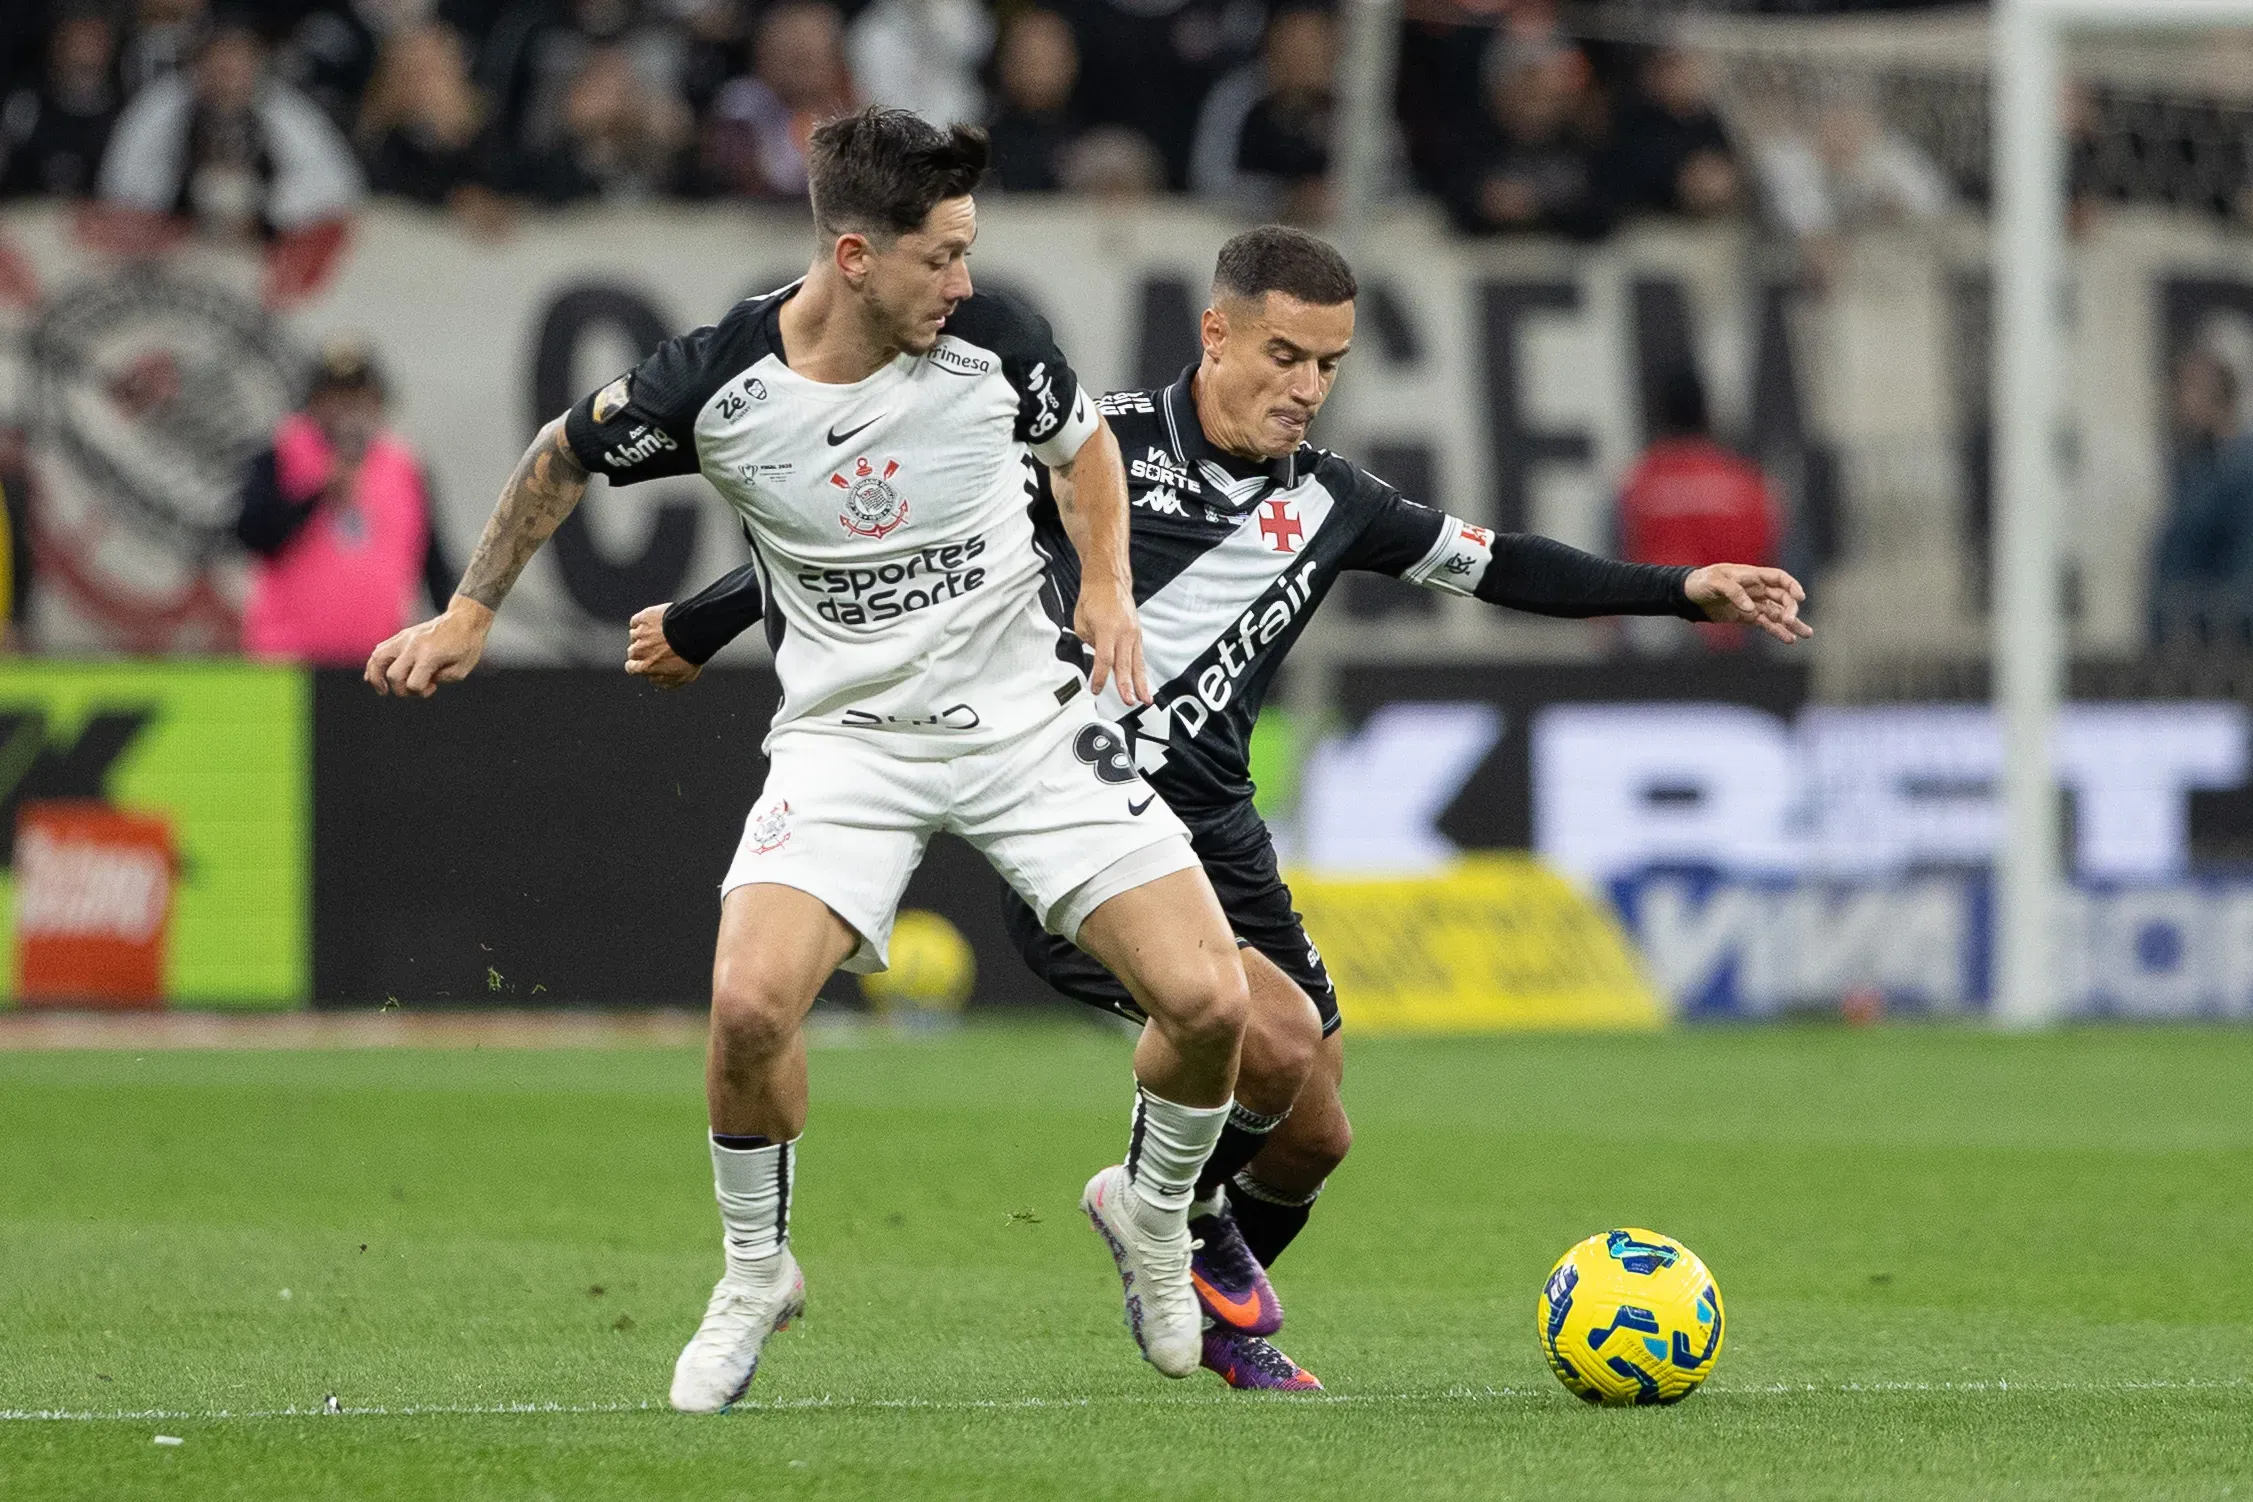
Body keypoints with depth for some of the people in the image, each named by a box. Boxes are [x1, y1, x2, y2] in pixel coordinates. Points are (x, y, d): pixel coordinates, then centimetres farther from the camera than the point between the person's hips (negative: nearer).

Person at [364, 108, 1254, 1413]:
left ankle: (1154, 1214, 21)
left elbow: (1082, 444, 13)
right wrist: (471, 615, 12)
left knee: (1209, 1001, -12)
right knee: (750, 1002, -25)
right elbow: (570, 457, 7)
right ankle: (756, 1276, 4)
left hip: (1027, 709, 1)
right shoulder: (717, 384, -15)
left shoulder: (993, 342, -11)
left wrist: (1107, 587, -3)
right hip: (849, 734, -1)